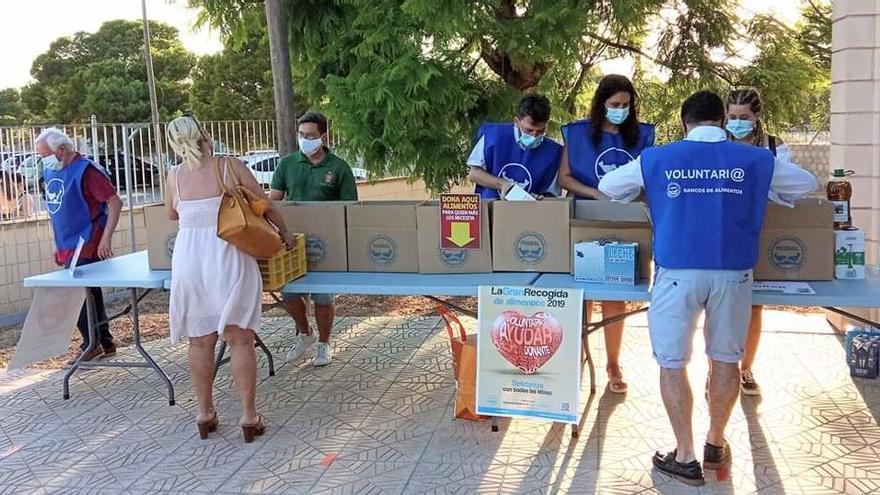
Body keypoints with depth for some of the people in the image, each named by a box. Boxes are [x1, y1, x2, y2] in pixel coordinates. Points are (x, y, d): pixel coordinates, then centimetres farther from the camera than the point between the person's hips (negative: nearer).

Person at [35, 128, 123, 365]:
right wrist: (59, 245, 20)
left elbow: (115, 202, -16)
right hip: (67, 247, 8)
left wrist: (106, 238, -20)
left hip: (85, 247, -8)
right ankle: (105, 343, 21)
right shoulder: (50, 172, 11)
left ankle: (91, 344, 7)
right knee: (89, 295, 12)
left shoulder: (85, 171, -14)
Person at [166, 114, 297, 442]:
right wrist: (284, 233, 17)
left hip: (189, 261, 2)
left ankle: (205, 415, 22)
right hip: (228, 259, -2)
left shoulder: (175, 176, 3)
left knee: (200, 341, 12)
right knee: (239, 339, 3)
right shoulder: (230, 166, -3)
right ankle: (249, 417, 6)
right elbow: (266, 206, 0)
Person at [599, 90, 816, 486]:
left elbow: (608, 186, 17)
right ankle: (715, 444, 33)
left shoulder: (656, 159, 4)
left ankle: (685, 458, 13)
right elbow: (806, 184, 22)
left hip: (678, 272, -2)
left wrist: (643, 198, 34)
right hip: (733, 272, 2)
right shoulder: (756, 161, 6)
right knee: (725, 358, 17)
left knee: (673, 363, 9)